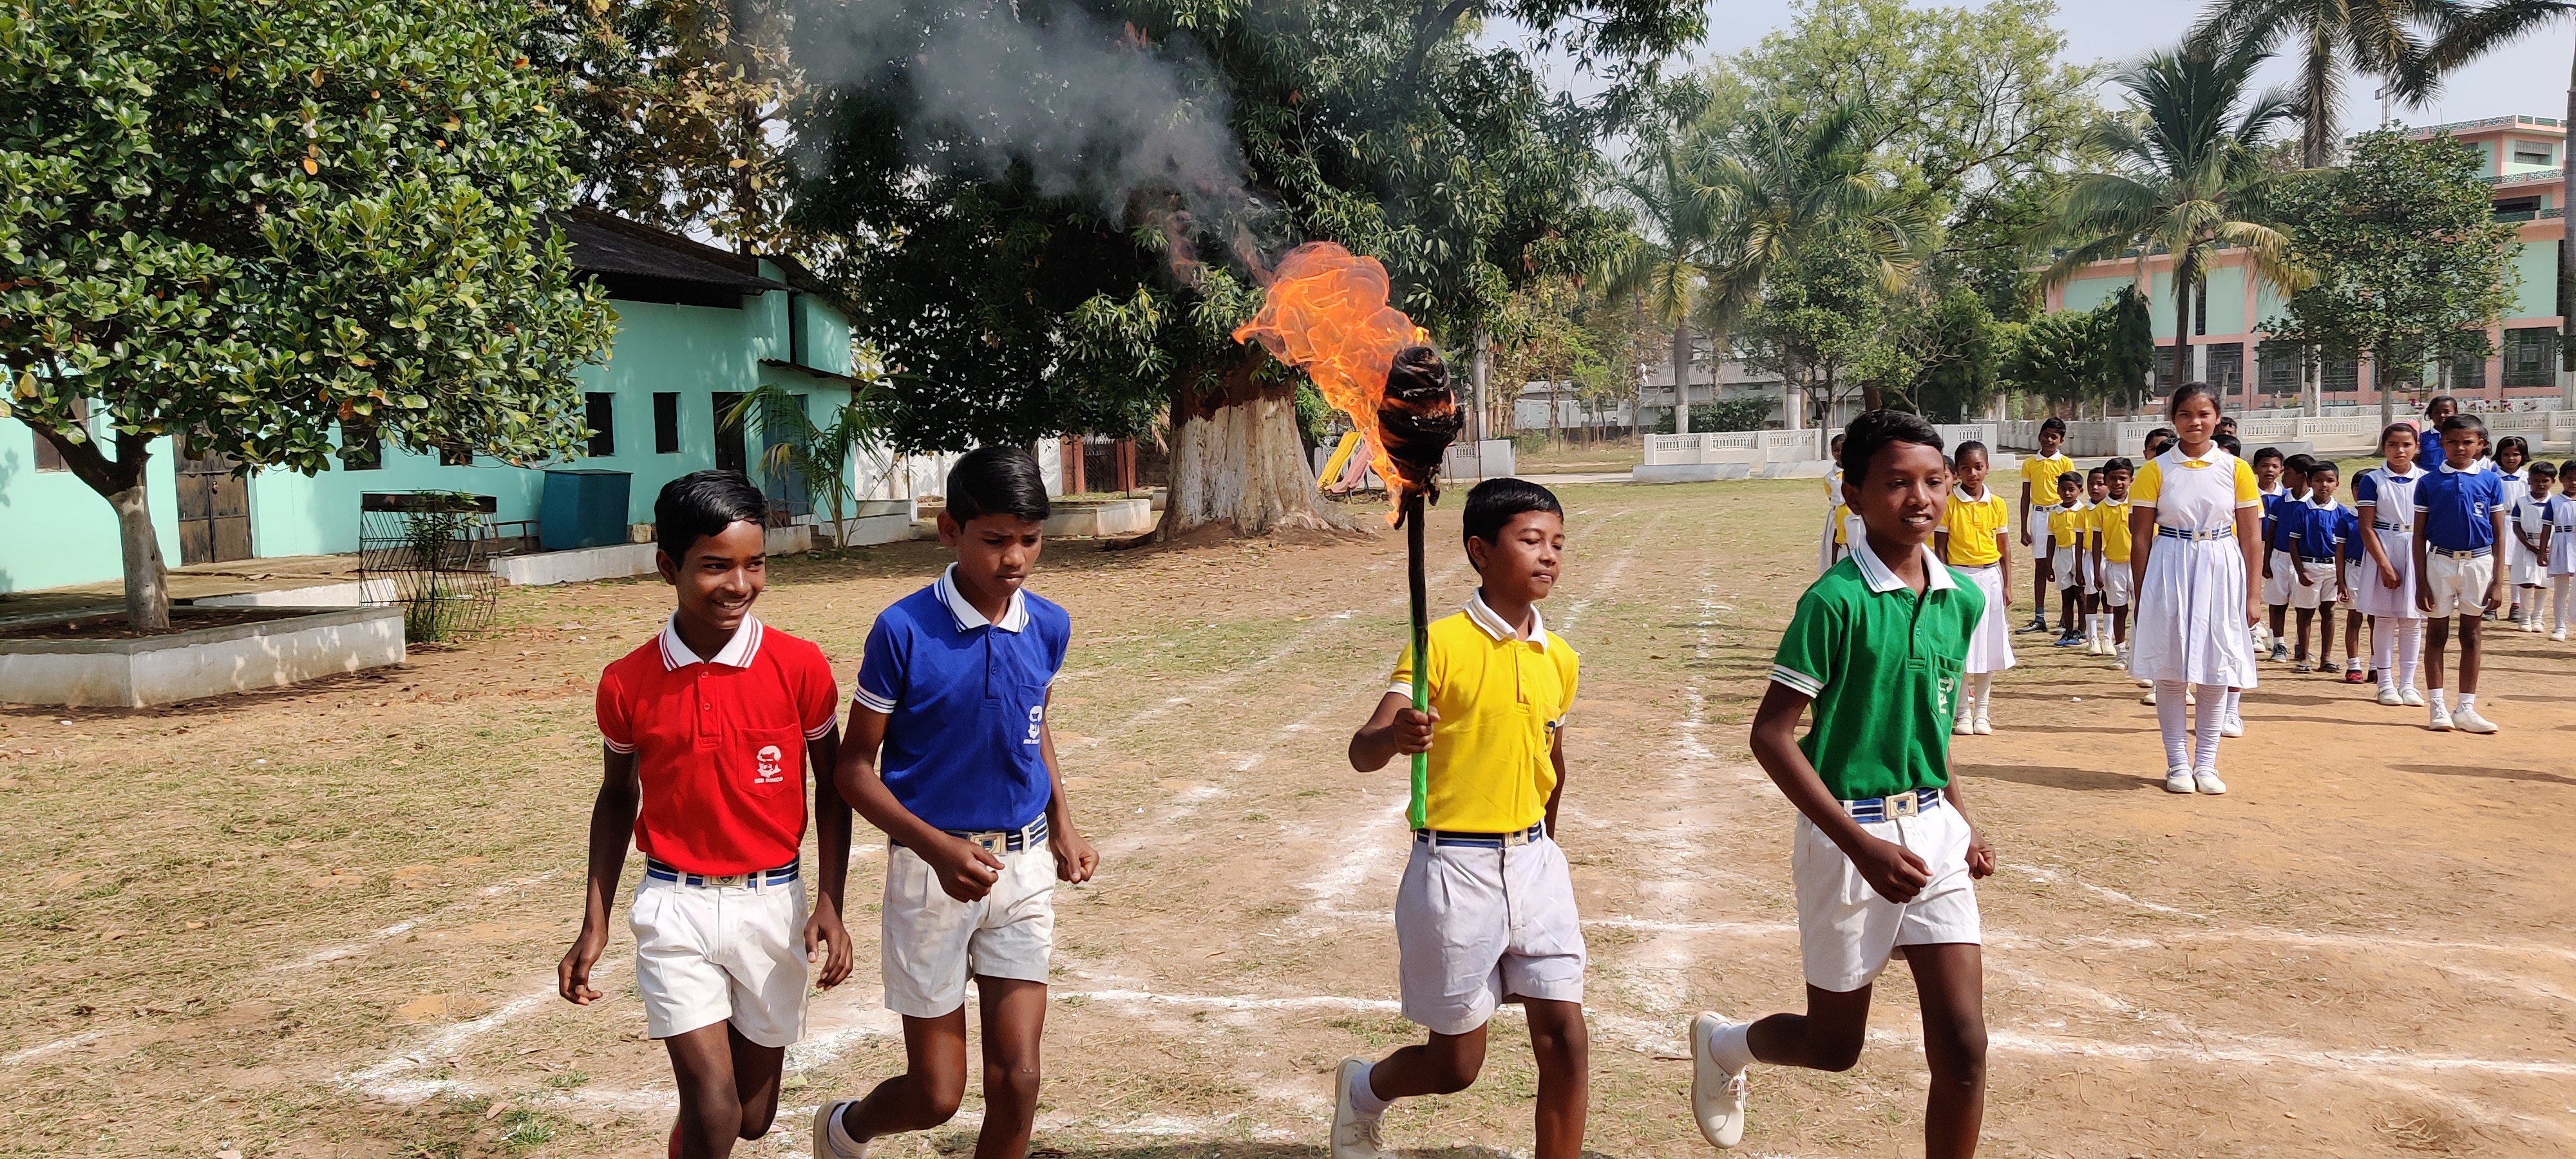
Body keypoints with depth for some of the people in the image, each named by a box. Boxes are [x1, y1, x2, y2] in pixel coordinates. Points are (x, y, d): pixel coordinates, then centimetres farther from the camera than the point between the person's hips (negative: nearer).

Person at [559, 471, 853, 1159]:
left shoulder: (800, 667, -9)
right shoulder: (628, 684, -6)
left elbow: (831, 786, 3)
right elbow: (617, 797, 9)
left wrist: (830, 904, -5)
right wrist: (595, 924, 7)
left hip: (774, 904, 1)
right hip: (675, 908, -1)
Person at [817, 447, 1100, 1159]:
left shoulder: (1049, 628, -1)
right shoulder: (904, 631, -15)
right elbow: (855, 767, -10)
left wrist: (1064, 828, 4)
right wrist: (939, 848, -23)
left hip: (1025, 869, 4)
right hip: (932, 872, -3)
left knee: (1016, 1081, 0)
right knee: (936, 1095, 6)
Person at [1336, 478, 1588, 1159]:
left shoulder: (1559, 659, 5)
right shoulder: (1442, 644, -13)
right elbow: (1362, 752, -21)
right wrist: (1394, 736, -43)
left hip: (1534, 862, 5)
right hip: (1455, 870, -5)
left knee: (1566, 1042, -2)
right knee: (1456, 1064, 8)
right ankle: (1361, 1090, 39)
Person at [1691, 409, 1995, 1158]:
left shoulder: (1964, 599, 2)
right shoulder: (1836, 601, -17)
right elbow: (1771, 735, -18)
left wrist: (1962, 819, 9)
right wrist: (1863, 845, -22)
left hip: (1934, 831, 5)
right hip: (1849, 836, -5)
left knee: (1963, 1047, -1)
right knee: (1836, 1043, 12)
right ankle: (1723, 1045, 44)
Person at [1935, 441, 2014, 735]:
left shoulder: (1998, 505, 4)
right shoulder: (1948, 505, -3)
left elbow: (2004, 548, 9)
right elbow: (1940, 548, -2)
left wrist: (2007, 586, 6)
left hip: (1990, 578, 3)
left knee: (1987, 645, 6)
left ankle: (1982, 711, 15)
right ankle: (1962, 712, 9)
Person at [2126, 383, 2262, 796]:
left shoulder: (2236, 469, 2)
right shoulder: (2156, 471, 0)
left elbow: (2252, 538, 3)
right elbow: (2141, 538, 0)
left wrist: (2253, 595, -1)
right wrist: (2140, 596, -3)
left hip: (2220, 575, 1)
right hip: (2169, 574, -1)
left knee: (2214, 672, 5)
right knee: (2171, 672, 2)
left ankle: (2205, 764, 16)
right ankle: (2177, 764, 12)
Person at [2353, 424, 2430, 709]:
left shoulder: (2425, 480, 3)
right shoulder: (2372, 480, -4)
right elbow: (2366, 528, -7)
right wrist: (2385, 565, -12)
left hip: (2418, 553, 2)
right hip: (2383, 551, -2)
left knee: (2412, 620, 6)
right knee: (2384, 618, 2)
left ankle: (2407, 683, 13)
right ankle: (2386, 682, 9)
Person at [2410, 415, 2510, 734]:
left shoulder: (2491, 481, 1)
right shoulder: (2429, 483, -1)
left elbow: (2499, 534, 3)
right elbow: (2419, 534, 1)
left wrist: (2498, 582, -1)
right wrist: (2421, 582, -4)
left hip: (2479, 563, 1)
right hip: (2440, 562, 0)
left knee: (2472, 635, 7)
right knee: (2437, 633, 5)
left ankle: (2466, 708, 13)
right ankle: (2438, 707, 11)